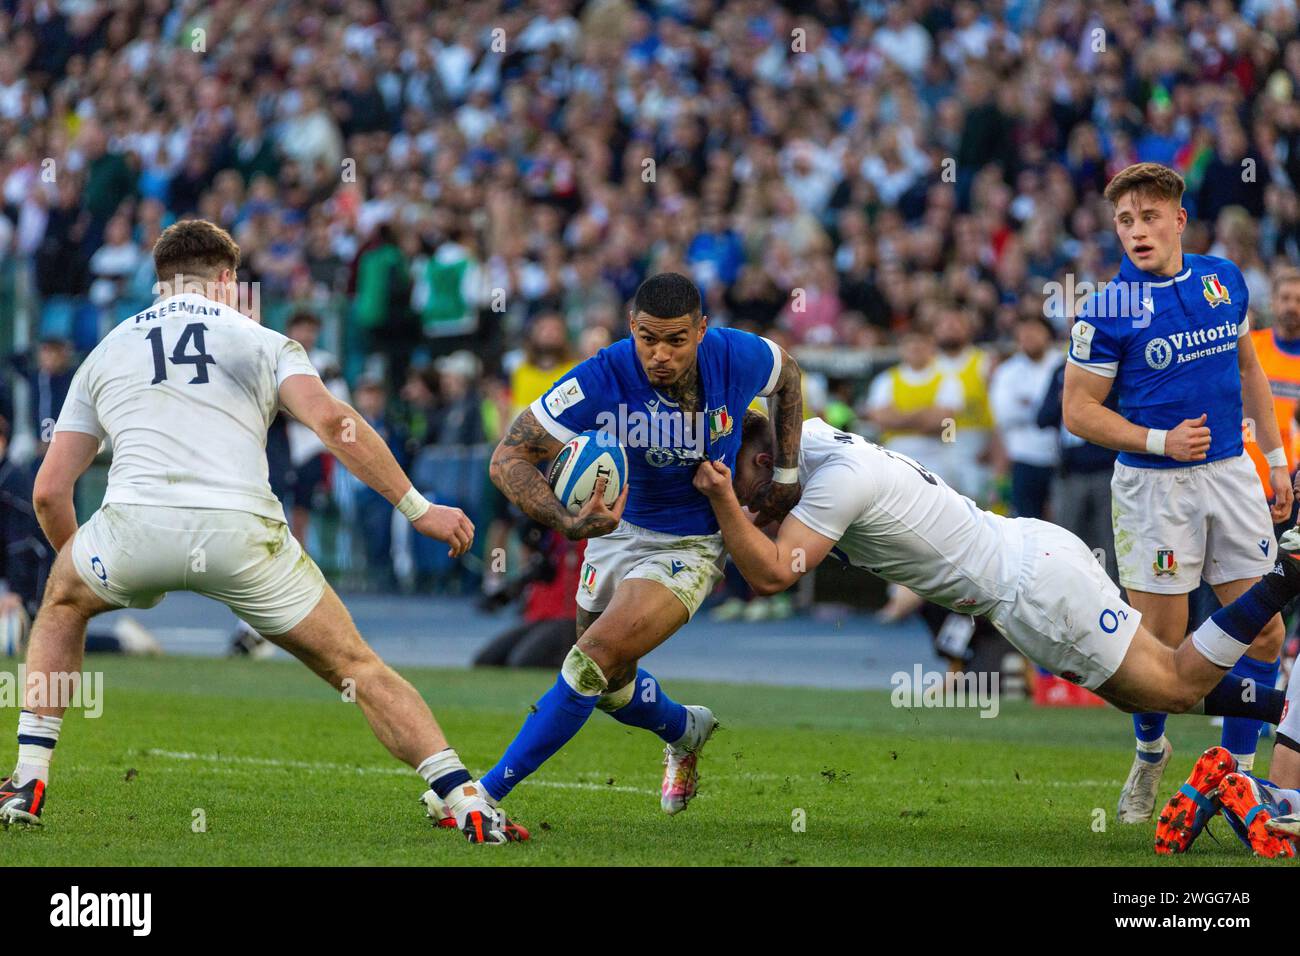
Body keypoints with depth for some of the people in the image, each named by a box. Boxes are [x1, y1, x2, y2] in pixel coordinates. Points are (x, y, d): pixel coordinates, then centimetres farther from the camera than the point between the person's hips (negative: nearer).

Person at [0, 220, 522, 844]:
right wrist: (418, 508, 0)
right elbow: (330, 420, -2)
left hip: (134, 528, 1)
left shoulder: (105, 353, 26)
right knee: (356, 667, 12)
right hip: (241, 531, -1)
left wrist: (76, 558, 41)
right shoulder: (263, 342, 18)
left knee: (61, 605, 35)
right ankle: (469, 804, -2)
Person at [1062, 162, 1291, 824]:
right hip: (1155, 487, -4)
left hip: (1232, 475, 4)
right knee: (1160, 644, -1)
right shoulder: (1108, 310, -10)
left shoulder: (1224, 280, 5)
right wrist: (1161, 441, -17)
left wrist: (1275, 459, 15)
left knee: (1262, 634, 2)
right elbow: (1078, 409, -7)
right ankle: (1150, 754, 27)